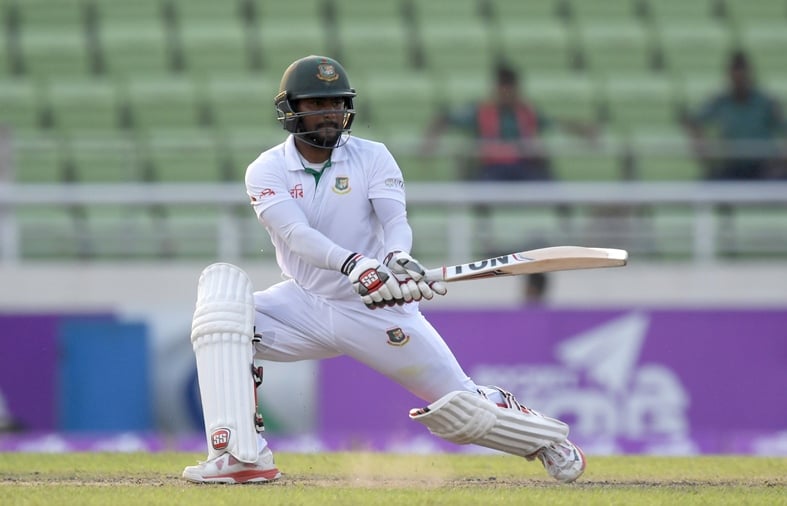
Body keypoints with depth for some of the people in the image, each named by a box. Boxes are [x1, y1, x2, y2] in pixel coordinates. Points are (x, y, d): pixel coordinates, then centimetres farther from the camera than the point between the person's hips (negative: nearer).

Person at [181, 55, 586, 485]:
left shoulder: (373, 158, -5)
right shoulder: (267, 171, -8)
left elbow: (396, 222, -19)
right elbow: (294, 235, -25)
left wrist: (398, 258, -45)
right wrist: (353, 265, -45)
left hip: (379, 310, 0)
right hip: (306, 305, 0)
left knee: (461, 408, -3)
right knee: (222, 286, -26)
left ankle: (546, 437, 33)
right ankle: (240, 454, -32)